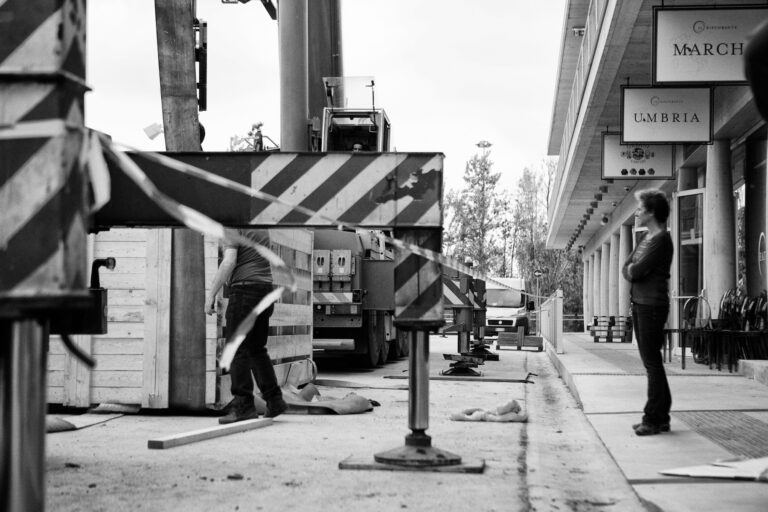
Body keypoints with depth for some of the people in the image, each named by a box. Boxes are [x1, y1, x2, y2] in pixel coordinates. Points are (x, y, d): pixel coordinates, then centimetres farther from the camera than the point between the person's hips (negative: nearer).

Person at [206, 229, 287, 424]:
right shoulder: (261, 228, 17)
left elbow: (229, 263, -19)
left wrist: (210, 295, -16)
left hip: (245, 289, -8)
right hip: (265, 289, 8)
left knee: (238, 350, -5)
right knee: (257, 349, 16)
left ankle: (244, 405, -9)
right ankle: (274, 400, 12)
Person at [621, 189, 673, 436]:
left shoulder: (661, 239, -12)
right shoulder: (646, 239, 17)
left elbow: (636, 271, -18)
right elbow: (626, 270, 13)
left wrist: (632, 270, 1)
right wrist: (632, 271, -5)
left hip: (652, 305, -9)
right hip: (639, 304, 9)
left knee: (652, 362, -7)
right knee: (651, 362, 11)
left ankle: (654, 418, -4)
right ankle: (661, 417, 16)